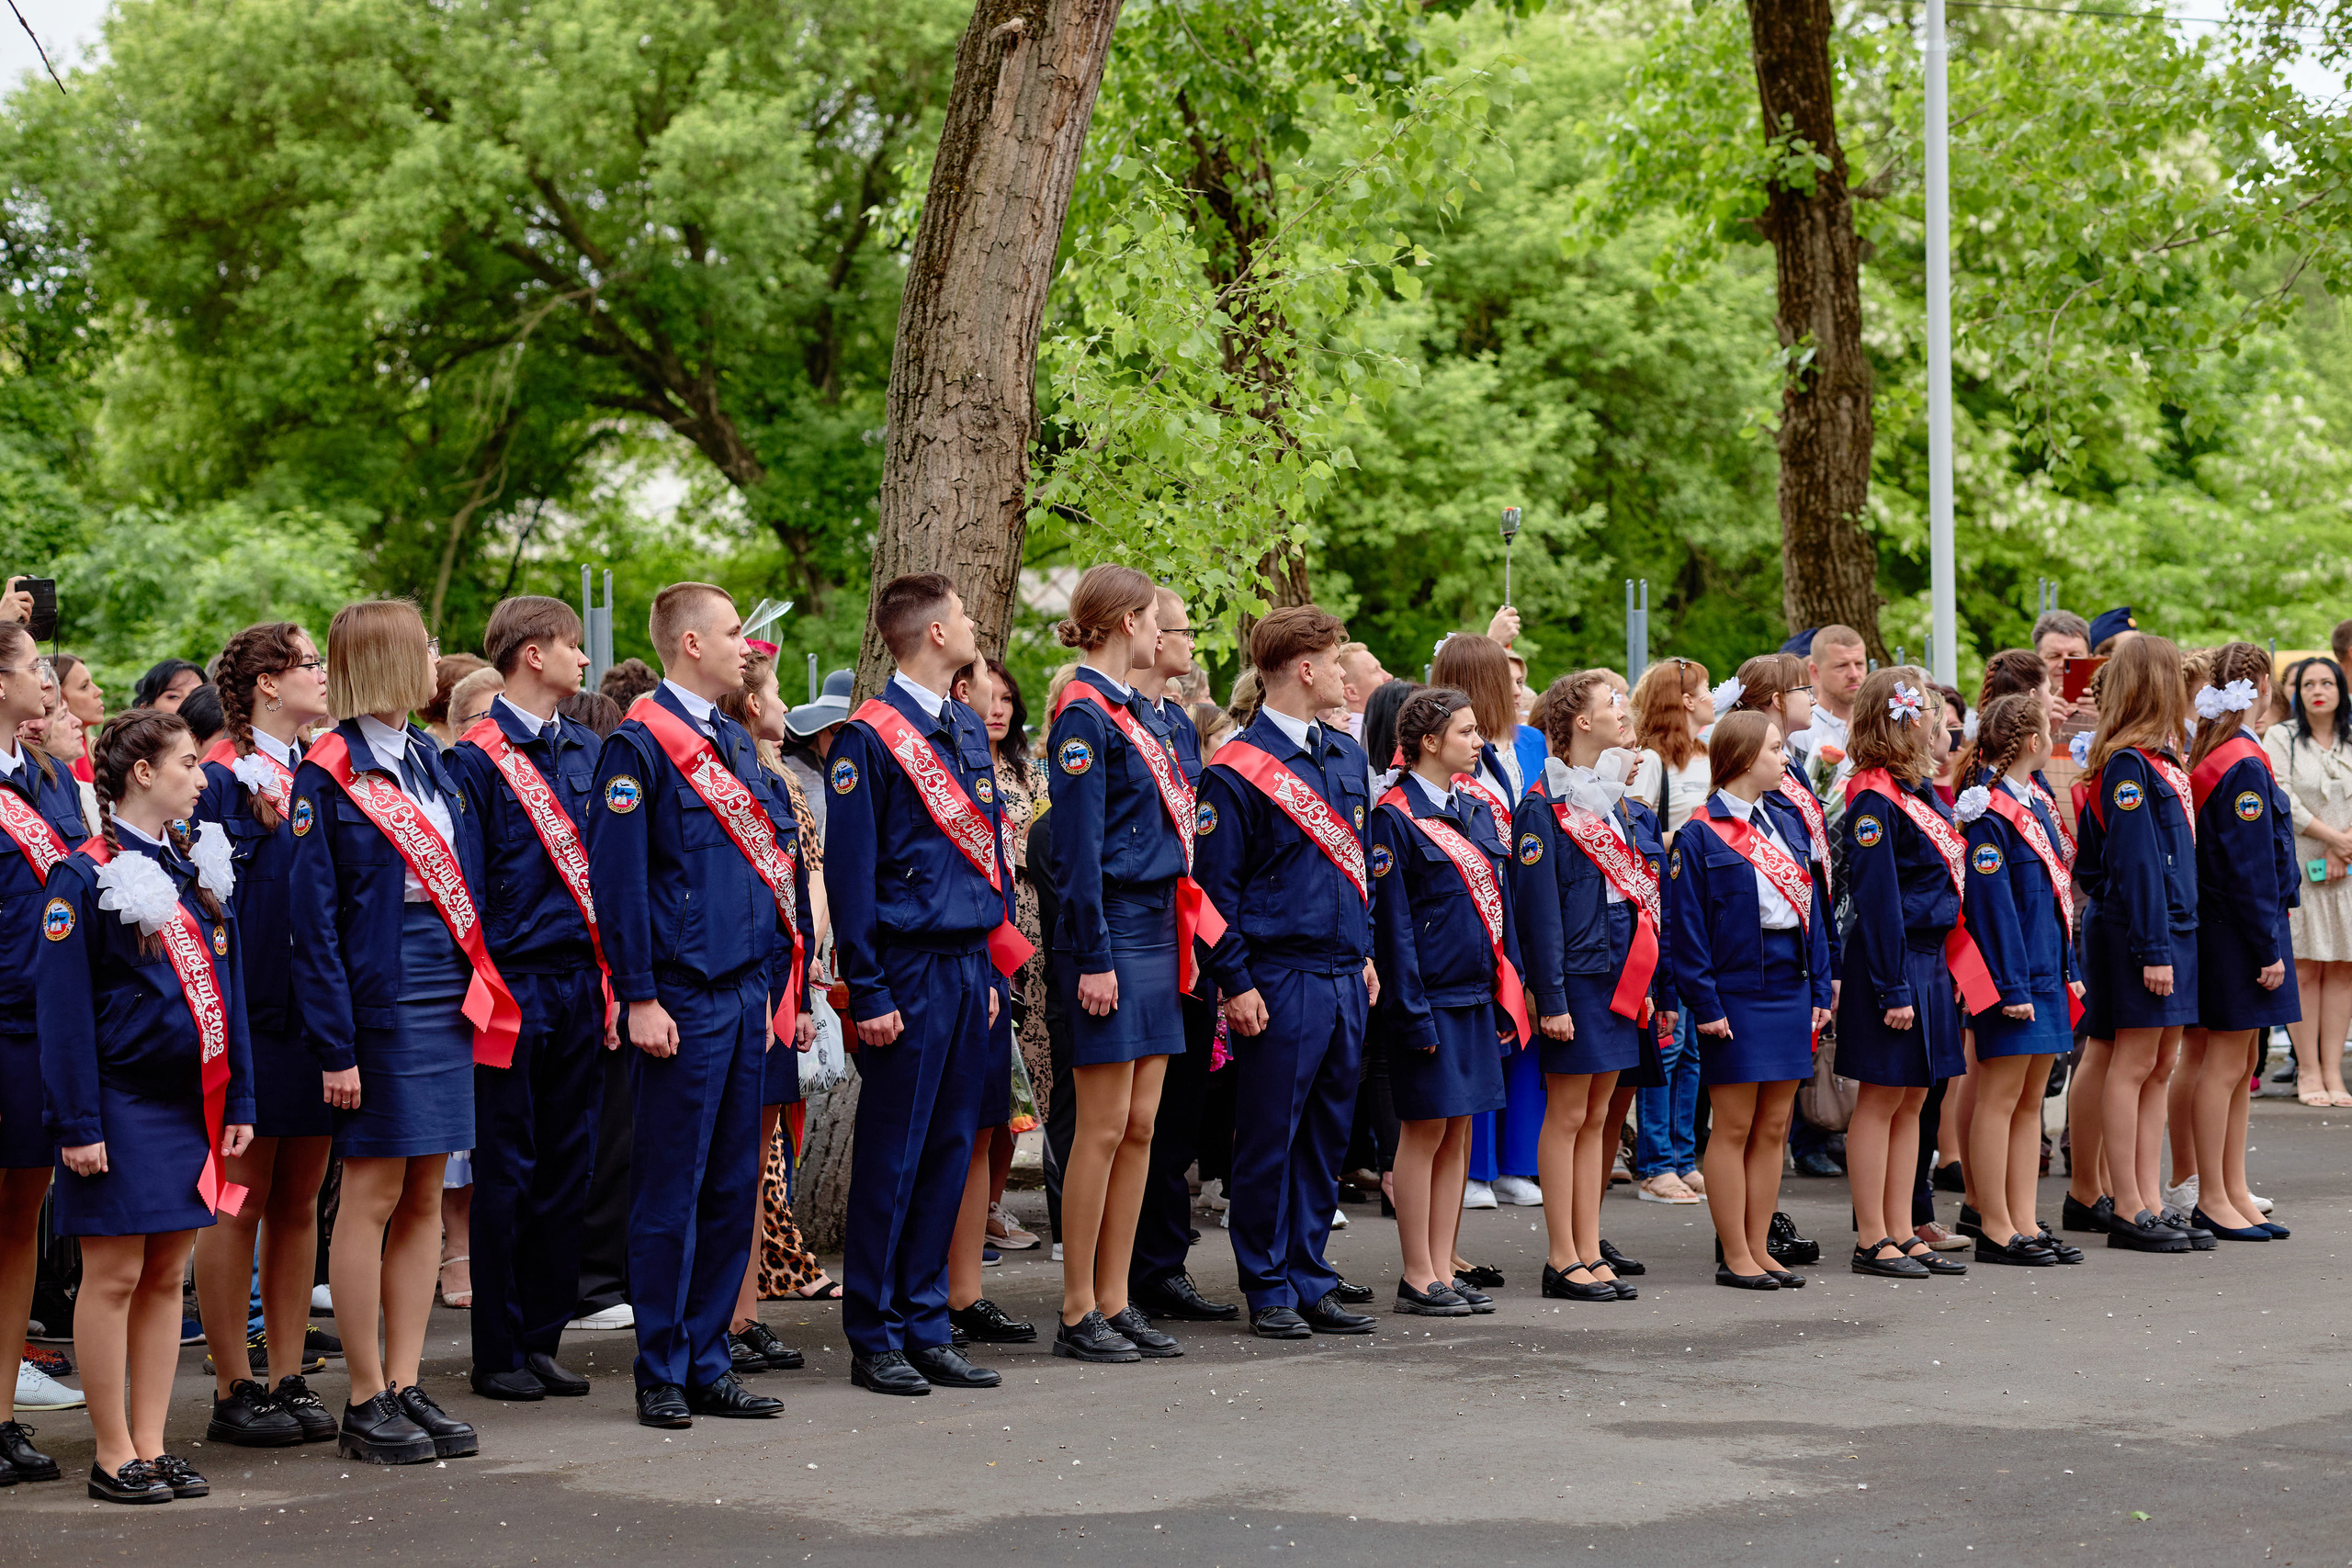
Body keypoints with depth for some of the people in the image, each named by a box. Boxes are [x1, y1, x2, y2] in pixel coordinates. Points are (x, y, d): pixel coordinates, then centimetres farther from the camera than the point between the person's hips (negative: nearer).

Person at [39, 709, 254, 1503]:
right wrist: (78, 1123, -15)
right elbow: (64, 1011, -12)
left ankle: (151, 1446, 15)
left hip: (192, 1103, 7)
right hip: (124, 1108, -7)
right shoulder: (86, 877, -10)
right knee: (114, 1276, 0)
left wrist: (238, 1101, 9)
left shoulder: (197, 868, 10)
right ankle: (113, 1456, 7)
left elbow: (226, 989, 14)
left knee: (166, 1275, 9)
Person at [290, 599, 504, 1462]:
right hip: (380, 1001, -7)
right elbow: (313, 918, -11)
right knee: (373, 1196, -1)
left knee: (425, 1197, 9)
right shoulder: (328, 775, -9)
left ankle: (406, 1386, 15)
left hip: (448, 1000, 7)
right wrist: (335, 1044, -15)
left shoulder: (428, 758, 13)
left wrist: (479, 989, 8)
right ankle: (365, 1402, 6)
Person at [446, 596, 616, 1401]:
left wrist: (615, 981, 9)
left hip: (581, 988, 6)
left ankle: (542, 1339, 17)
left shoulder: (587, 751, 13)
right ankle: (498, 1352, 8)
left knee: (566, 1169, 9)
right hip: (512, 988, -6)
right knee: (505, 1174, 0)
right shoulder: (475, 760, -6)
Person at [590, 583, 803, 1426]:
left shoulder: (734, 741, 17)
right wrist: (639, 1000, -16)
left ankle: (708, 1363, 16)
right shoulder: (639, 745, -8)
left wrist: (789, 987, 16)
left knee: (733, 1188, 9)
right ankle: (662, 1377, 4)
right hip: (684, 1000, -7)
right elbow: (617, 880, -12)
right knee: (670, 1191, -2)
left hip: (749, 992, 8)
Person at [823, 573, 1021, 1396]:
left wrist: (994, 967, 13)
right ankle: (875, 1339, 6)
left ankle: (926, 1326, 16)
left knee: (949, 1150, 9)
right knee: (892, 1157, -1)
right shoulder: (869, 736, -9)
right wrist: (867, 992, -14)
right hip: (909, 969, -7)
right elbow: (849, 870, -11)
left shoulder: (968, 730, 14)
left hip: (970, 966, 7)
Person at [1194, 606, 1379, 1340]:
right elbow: (1216, 885, -10)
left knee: (1326, 1139, 10)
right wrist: (1235, 984, -14)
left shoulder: (1346, 756, 13)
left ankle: (1311, 1281, 17)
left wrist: (1366, 953, 17)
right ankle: (1269, 1289, 7)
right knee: (1269, 1141, 0)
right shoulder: (1236, 770, -9)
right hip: (1280, 982, -7)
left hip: (1344, 978, 7)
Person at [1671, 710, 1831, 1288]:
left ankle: (1760, 1248, 16)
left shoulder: (1785, 826, 13)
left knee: (1773, 1127, 9)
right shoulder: (1700, 834, -8)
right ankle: (1736, 1257, 5)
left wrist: (1819, 990, 8)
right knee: (1735, 1127, -1)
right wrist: (1705, 1003, -15)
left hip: (1790, 992, 7)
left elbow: (1812, 909, 15)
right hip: (1737, 995, -7)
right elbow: (1687, 927, -10)